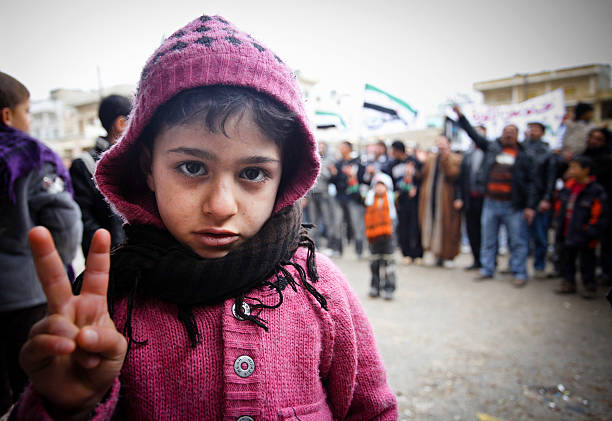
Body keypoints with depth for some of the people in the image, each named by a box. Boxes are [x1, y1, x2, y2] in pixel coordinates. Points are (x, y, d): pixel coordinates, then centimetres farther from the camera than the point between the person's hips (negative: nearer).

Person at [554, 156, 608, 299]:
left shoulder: (596, 191, -15)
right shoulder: (568, 186, 4)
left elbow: (600, 217, -15)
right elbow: (560, 207, 16)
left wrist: (588, 233, -17)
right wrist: (560, 225, 12)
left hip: (584, 238, -6)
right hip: (566, 235, 6)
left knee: (586, 261, 7)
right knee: (567, 259, 16)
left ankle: (589, 286, 24)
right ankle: (568, 283, 31)